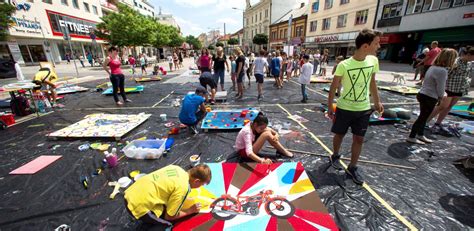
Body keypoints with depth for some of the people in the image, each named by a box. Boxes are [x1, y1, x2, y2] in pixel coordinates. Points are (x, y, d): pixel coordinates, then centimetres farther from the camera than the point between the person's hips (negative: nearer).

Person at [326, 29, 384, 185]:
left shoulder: (373, 61, -3)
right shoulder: (344, 65, -18)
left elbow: (372, 82, 11)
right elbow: (333, 87, -10)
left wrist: (377, 102, 15)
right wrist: (329, 107, -9)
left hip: (364, 109, 4)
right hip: (344, 108, -4)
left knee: (359, 139, 10)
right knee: (339, 135, 13)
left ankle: (352, 168, 26)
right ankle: (335, 156, 41)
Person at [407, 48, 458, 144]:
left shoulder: (433, 67, 6)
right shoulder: (442, 71, -19)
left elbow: (430, 83, 10)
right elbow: (440, 88, -15)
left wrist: (439, 96, 8)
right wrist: (440, 97, 3)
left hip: (423, 94, 8)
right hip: (429, 98, -8)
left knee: (424, 117, 19)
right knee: (423, 117, 2)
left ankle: (420, 135, 33)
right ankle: (411, 137, 10)